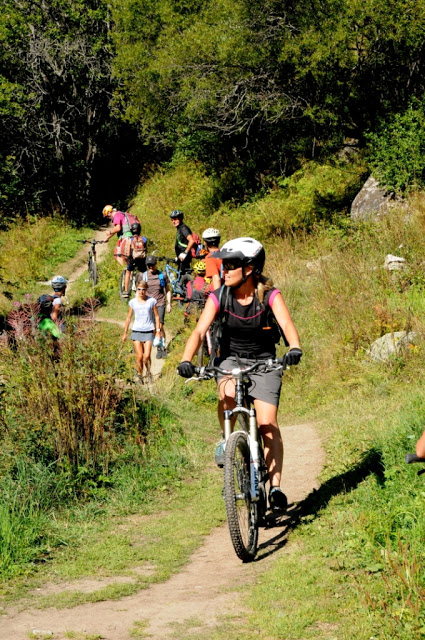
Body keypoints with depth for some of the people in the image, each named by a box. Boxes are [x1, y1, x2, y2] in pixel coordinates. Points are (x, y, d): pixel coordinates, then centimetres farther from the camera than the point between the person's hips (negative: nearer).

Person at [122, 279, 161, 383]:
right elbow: (129, 317, 14)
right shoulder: (133, 302, 5)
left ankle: (148, 372, 16)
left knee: (147, 356, -11)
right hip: (136, 331, 1)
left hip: (148, 332, -1)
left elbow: (156, 316, 8)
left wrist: (158, 330, 2)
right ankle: (140, 376, 15)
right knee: (139, 357, -3)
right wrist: (125, 333, 15)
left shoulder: (151, 301, 1)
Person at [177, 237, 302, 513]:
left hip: (264, 361, -1)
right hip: (230, 359, 1)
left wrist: (295, 349, -50)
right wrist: (186, 360, -37)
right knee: (228, 394, -33)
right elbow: (200, 330, -20)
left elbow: (287, 324, -29)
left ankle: (275, 487, -5)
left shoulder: (269, 295, -15)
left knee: (267, 423, -13)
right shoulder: (219, 296, -11)